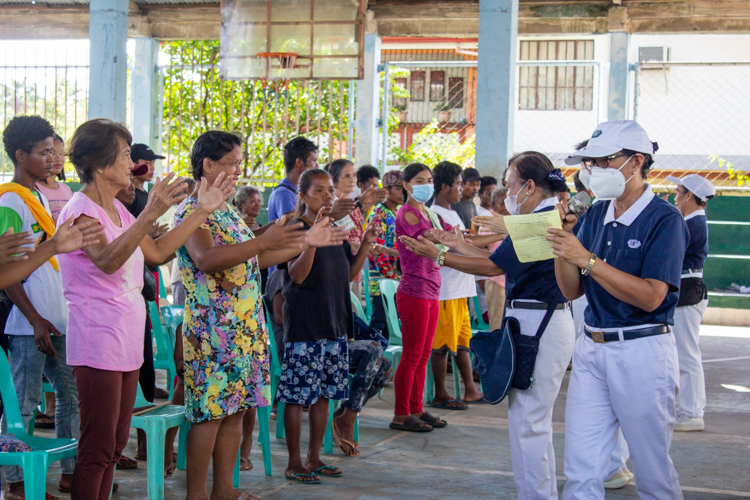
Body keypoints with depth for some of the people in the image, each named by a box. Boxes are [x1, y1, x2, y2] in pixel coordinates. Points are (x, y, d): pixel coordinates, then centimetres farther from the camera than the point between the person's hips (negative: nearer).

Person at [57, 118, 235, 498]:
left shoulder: (117, 209, 13)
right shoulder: (80, 210, -14)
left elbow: (156, 252, 16)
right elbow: (107, 261, -31)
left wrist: (202, 211, 12)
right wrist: (149, 215, -43)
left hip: (127, 339, 9)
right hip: (98, 342, -9)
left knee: (115, 444, 13)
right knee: (97, 450, -6)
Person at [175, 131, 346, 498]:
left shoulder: (227, 212, 18)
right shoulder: (192, 212, -11)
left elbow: (253, 259, 24)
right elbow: (205, 259, -27)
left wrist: (306, 241, 20)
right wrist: (264, 241, -32)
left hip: (245, 326, 9)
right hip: (213, 328, -9)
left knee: (234, 409, 10)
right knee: (211, 412, -6)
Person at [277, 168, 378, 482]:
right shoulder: (296, 229, -9)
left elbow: (350, 274, 17)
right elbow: (298, 274, -22)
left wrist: (365, 244, 4)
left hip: (334, 323, 7)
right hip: (303, 326, -7)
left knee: (324, 394, 11)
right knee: (297, 396, -3)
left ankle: (314, 458, 21)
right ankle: (294, 463, 6)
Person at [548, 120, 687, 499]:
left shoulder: (665, 219, -9)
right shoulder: (596, 215, 10)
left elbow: (650, 296, -20)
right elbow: (572, 290, 12)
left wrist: (586, 259, -22)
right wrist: (563, 244, -5)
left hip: (642, 352, -6)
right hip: (591, 349, 6)